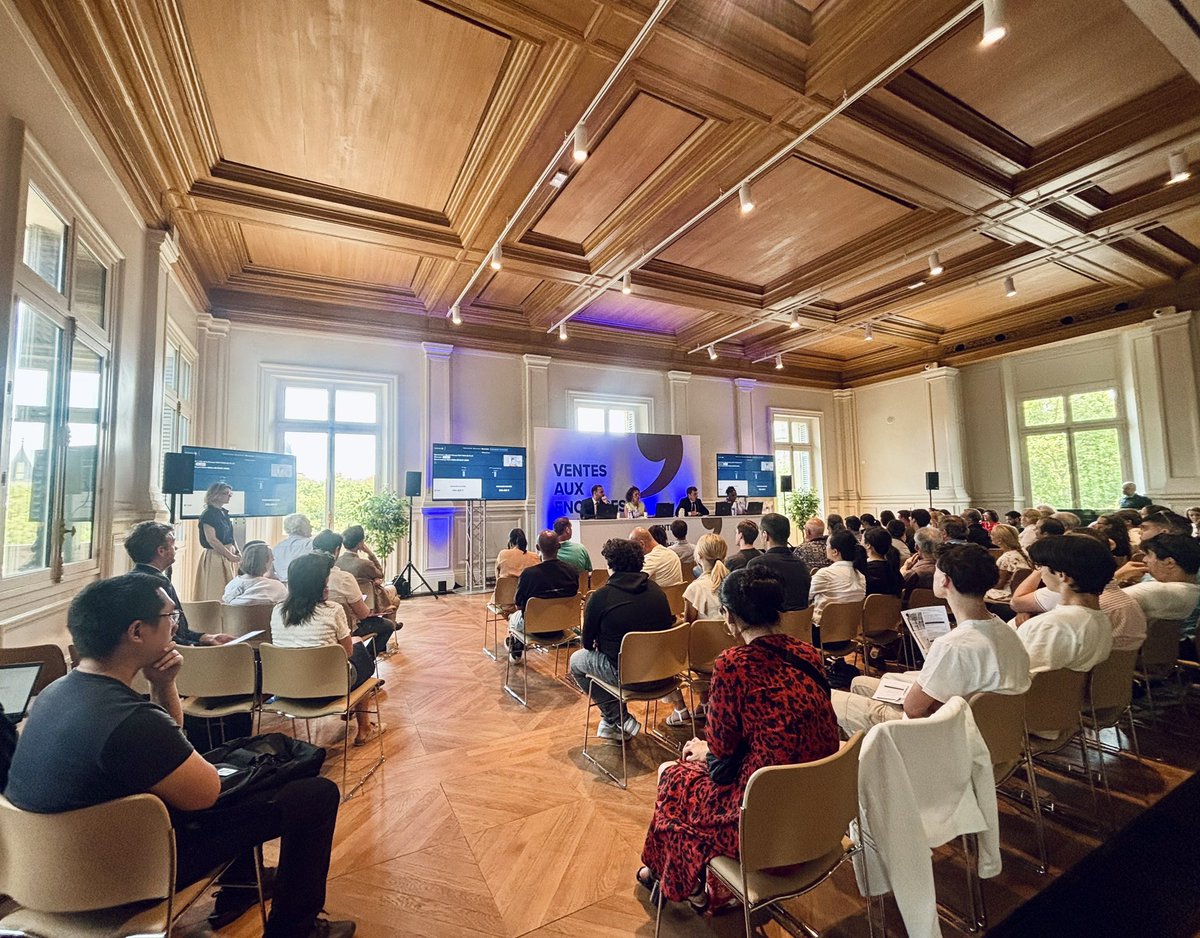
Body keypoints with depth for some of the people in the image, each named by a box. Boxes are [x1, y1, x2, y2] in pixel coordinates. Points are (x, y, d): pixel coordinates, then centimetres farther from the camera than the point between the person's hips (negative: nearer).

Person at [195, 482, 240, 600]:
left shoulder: (224, 513, 13)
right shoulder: (208, 514, -11)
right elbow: (211, 540, -18)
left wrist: (237, 553, 4)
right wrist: (230, 556, -16)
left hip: (228, 558, 8)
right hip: (215, 557, -8)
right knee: (215, 594, -2)